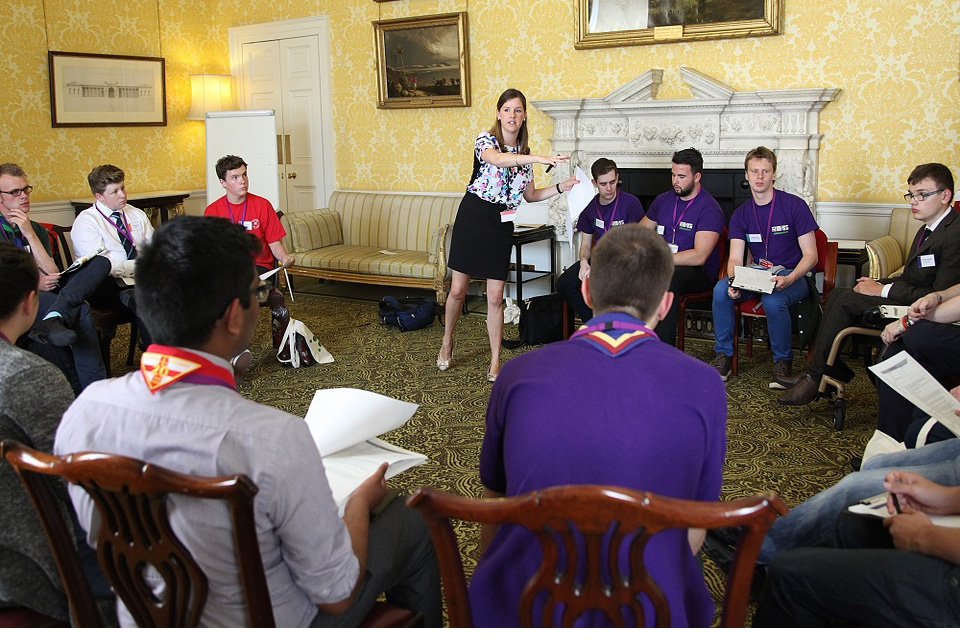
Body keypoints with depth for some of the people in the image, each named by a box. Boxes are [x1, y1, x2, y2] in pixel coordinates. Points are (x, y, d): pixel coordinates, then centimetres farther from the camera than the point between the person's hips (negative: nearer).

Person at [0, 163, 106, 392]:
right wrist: (33, 283, -15)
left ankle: (54, 318, -43)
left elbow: (53, 275, 5)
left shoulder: (37, 229, 21)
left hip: (45, 293, 6)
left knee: (100, 262, -18)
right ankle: (92, 390, -38)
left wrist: (29, 233, -1)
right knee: (79, 310, -32)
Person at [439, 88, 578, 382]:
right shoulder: (486, 139, -7)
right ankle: (447, 342, 29)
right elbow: (496, 159, -31)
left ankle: (495, 361, 10)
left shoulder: (524, 153, 10)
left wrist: (560, 188, 1)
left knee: (495, 297, 1)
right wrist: (538, 159, -41)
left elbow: (530, 195, 16)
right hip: (473, 217, -3)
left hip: (501, 224, 3)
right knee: (458, 289, 4)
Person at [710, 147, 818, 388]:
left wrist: (788, 279, -28)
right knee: (720, 289, -24)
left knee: (773, 300, -36)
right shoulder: (741, 214, 5)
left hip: (794, 276, -4)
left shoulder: (794, 206, -8)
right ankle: (724, 356, -10)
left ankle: (783, 361, -11)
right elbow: (735, 259, -3)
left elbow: (810, 256, -9)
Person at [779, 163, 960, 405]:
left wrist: (884, 291, -17)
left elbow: (940, 296, -22)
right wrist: (879, 284, -2)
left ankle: (816, 376, -12)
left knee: (846, 300, -19)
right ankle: (833, 370, -1)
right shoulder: (928, 230, 14)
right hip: (907, 300, 10)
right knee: (837, 294, -1)